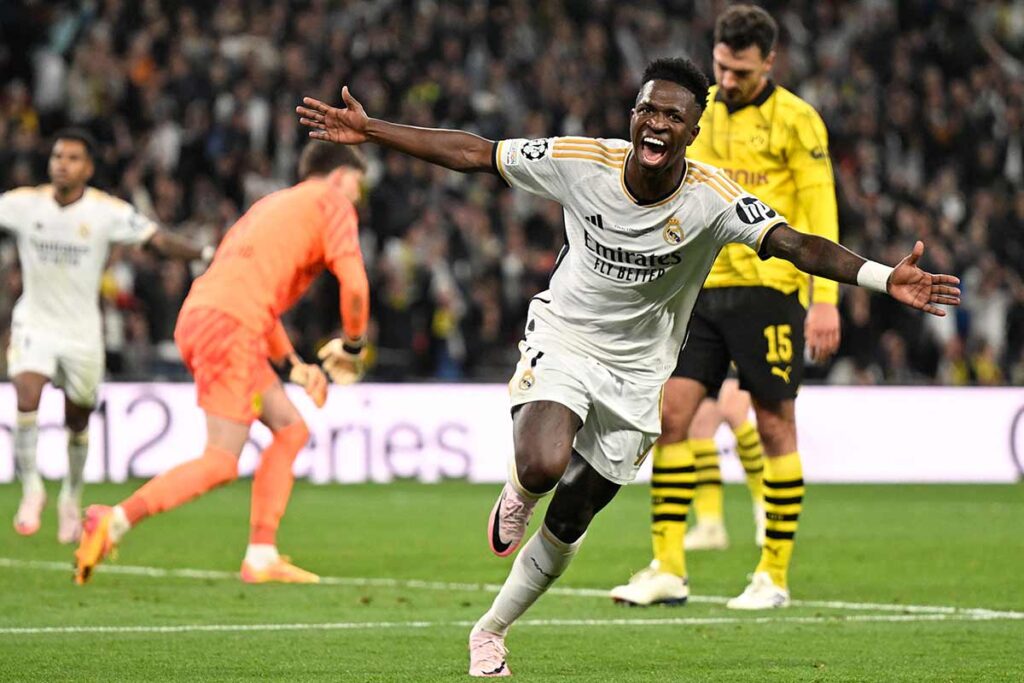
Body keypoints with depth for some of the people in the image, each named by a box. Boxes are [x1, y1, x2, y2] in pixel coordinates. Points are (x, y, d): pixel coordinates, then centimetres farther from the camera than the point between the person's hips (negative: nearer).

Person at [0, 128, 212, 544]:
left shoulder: (108, 211, -12)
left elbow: (158, 240, -14)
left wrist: (206, 255, -28)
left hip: (81, 332, 0)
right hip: (34, 324, 0)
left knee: (78, 422, 11)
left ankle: (72, 498, 34)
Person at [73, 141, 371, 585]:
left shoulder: (274, 203, 31)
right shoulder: (331, 201, 7)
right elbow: (354, 284, -5)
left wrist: (293, 364, 30)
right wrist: (353, 346, 12)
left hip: (198, 316, 9)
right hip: (230, 326, -9)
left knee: (291, 429, 14)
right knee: (222, 462, -12)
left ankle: (261, 556, 8)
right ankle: (114, 523, -19)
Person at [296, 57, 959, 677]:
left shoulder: (713, 197, -20)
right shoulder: (583, 162, -16)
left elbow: (796, 244, -31)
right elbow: (473, 153, -8)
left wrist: (884, 277, -48)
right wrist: (369, 130, -9)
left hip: (636, 372, 1)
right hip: (562, 340, -1)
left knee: (567, 527, 8)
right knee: (543, 465, -31)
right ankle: (518, 493, 8)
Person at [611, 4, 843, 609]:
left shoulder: (795, 120, -4)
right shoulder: (697, 112, 11)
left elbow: (820, 212, -7)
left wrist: (826, 300, -13)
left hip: (766, 291, -5)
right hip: (703, 288, 5)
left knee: (775, 428, 0)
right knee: (671, 416, -3)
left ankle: (775, 576, 7)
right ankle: (668, 570, 0)